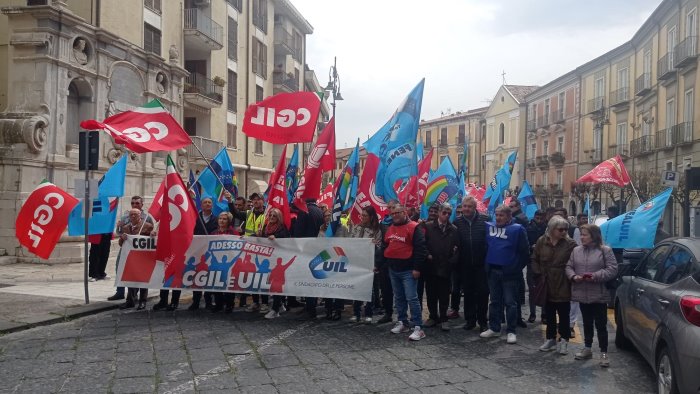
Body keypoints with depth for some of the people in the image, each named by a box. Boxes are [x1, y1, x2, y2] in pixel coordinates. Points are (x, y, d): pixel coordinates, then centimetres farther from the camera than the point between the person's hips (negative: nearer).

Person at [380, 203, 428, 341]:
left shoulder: (413, 228, -11)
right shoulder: (390, 228, 12)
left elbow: (420, 248, -14)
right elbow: (384, 247, 22)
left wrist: (417, 268, -17)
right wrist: (382, 263, 17)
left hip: (408, 270, -7)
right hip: (393, 269, 7)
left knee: (411, 298, -9)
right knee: (398, 297, 14)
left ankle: (417, 327, -7)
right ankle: (402, 322, 25)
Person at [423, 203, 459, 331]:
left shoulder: (454, 230, 3)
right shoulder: (428, 226, 1)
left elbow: (457, 247, 1)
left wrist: (452, 261, -9)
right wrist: (427, 255, -9)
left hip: (445, 267, 0)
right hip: (430, 266, 0)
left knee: (444, 295, 5)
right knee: (431, 294, 9)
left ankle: (443, 319, 15)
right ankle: (433, 316, 23)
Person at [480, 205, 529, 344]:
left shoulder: (517, 229, -7)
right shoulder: (489, 227, 5)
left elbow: (524, 251, -7)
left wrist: (517, 268, -7)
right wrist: (486, 264, 8)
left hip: (509, 272, -4)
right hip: (493, 270, 4)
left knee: (510, 302, 3)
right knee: (494, 301, 13)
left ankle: (511, 331, 10)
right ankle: (494, 328, 23)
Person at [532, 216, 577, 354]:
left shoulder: (570, 244, -10)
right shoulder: (542, 241, -1)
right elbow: (534, 259, 9)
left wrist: (571, 276, -16)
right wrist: (538, 273, 0)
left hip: (563, 286, -3)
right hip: (547, 284, 3)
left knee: (563, 314, 5)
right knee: (549, 313, 15)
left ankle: (564, 339, 18)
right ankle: (550, 338, 27)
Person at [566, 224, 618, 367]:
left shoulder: (605, 251, -7)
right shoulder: (576, 250, 7)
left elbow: (612, 269, -12)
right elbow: (569, 267, 8)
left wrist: (596, 276, -22)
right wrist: (573, 276, -12)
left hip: (599, 295, -5)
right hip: (582, 294, 5)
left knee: (601, 325, 1)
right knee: (587, 323, 18)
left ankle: (604, 353, 9)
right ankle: (587, 349, 30)